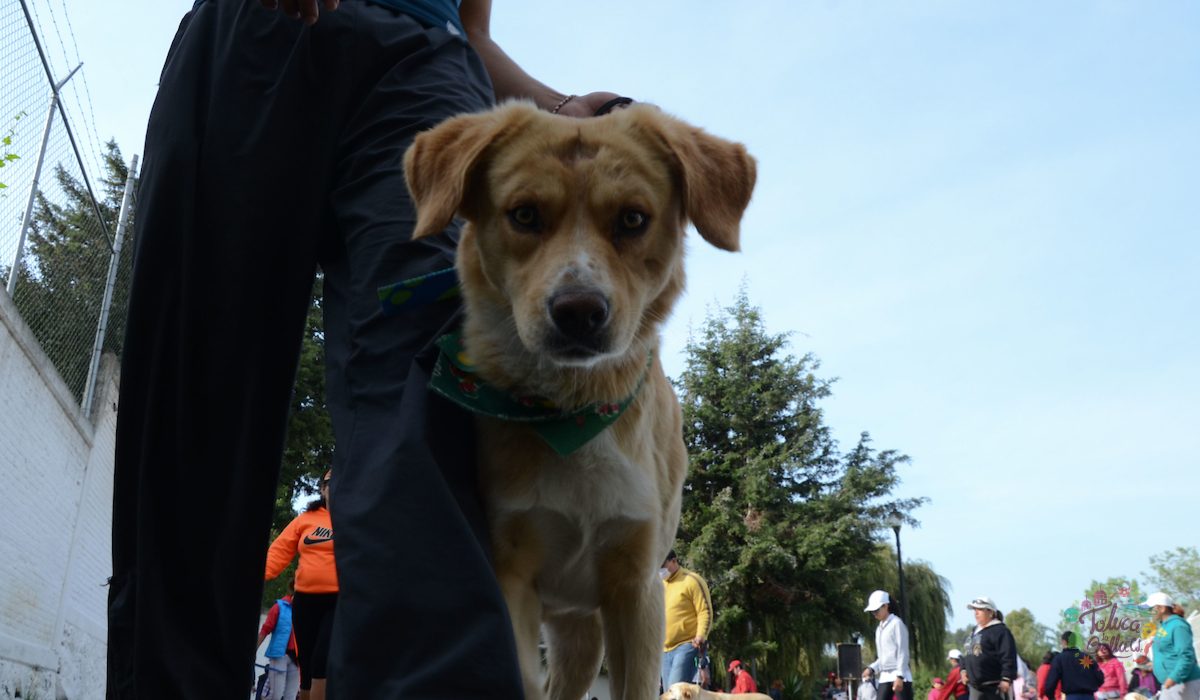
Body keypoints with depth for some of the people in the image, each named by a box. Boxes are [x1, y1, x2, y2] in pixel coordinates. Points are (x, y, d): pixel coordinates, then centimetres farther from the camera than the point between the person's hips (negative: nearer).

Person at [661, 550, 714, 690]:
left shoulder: (692, 580, -5)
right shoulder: (660, 585, 18)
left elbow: (705, 612, -10)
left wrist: (701, 636, -23)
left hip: (687, 646, -8)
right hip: (665, 649, 8)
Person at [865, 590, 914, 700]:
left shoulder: (897, 623, -6)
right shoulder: (879, 629, 18)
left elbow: (903, 652, -12)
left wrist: (899, 676, -18)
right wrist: (872, 668, 7)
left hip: (900, 677, -8)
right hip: (885, 677, 8)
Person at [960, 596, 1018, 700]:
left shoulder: (1000, 631, -11)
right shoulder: (976, 631, 18)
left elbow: (1008, 657, -18)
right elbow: (969, 654, 27)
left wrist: (1006, 679, -23)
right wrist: (964, 669, 16)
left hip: (994, 686, -9)